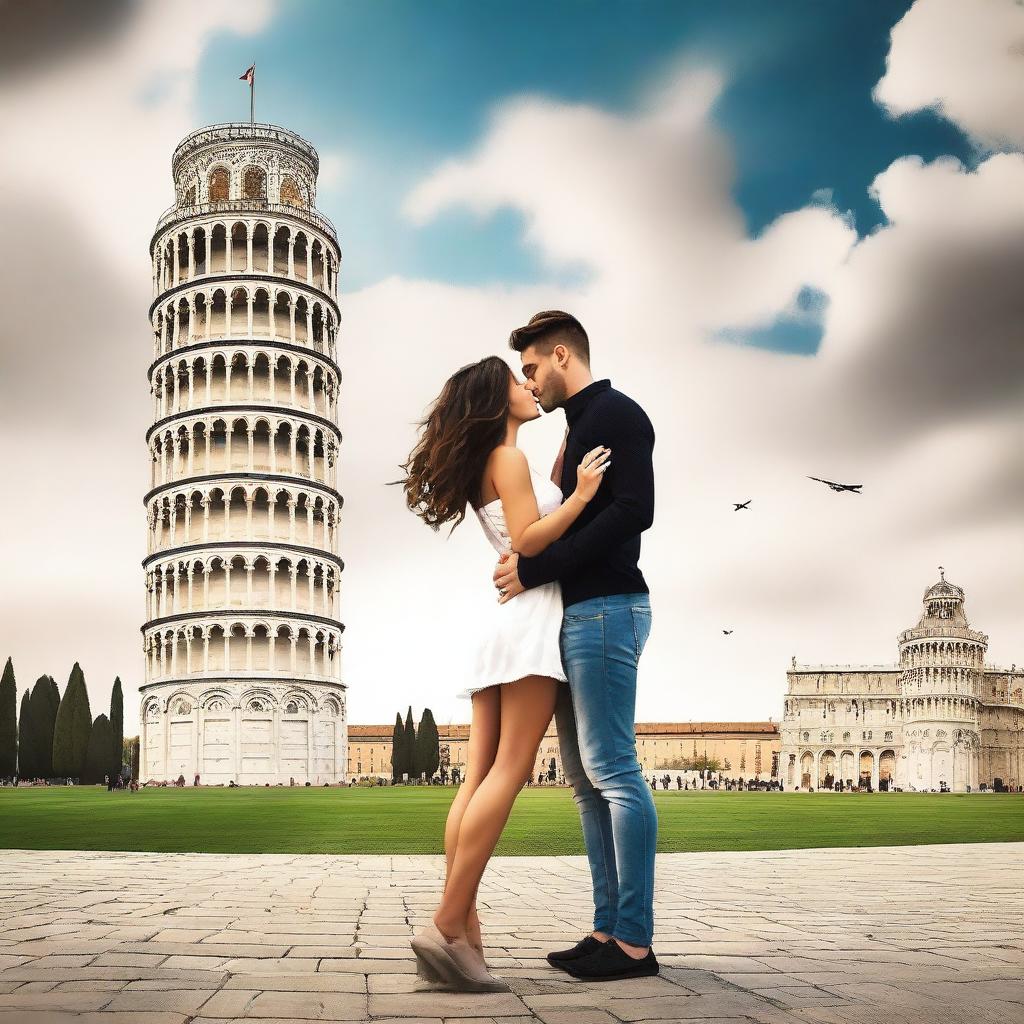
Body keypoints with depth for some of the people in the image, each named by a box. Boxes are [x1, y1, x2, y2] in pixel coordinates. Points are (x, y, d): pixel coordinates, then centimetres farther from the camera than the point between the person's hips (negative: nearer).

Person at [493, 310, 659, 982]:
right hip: (576, 615, 10)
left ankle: (636, 942, -6)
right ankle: (608, 930, 12)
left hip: (605, 610, -10)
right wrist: (527, 564, 6)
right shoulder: (580, 428, 23)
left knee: (613, 771, -10)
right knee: (587, 780, 8)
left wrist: (534, 570, -18)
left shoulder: (617, 413, -5)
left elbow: (632, 512, -18)